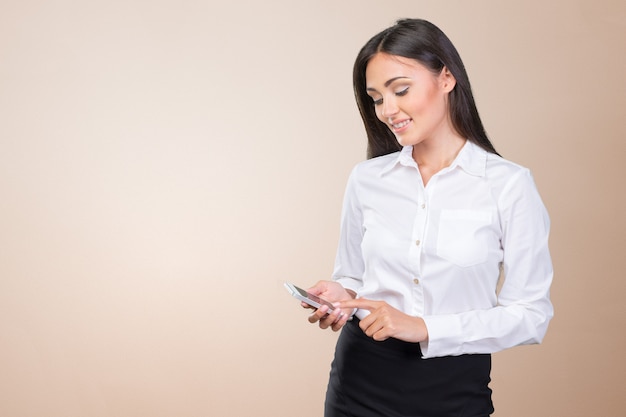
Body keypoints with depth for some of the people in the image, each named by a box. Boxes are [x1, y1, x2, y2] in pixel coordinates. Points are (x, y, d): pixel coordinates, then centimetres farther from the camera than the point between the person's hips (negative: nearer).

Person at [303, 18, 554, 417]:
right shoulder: (366, 179, 1)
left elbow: (531, 314, -9)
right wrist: (342, 296, -10)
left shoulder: (509, 185, -9)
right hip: (360, 382, 3)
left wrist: (422, 327, -17)